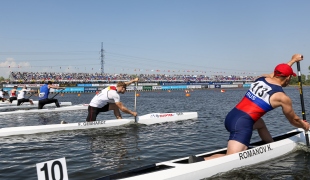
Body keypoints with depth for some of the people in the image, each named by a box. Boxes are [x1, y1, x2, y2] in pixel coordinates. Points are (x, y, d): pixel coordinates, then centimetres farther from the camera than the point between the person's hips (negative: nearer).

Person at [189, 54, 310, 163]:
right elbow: (293, 120, 20)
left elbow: (280, 72, 42)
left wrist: (292, 60, 54)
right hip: (242, 124, -8)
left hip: (230, 117, 8)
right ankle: (201, 161, -35)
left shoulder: (262, 78, 16)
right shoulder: (283, 98, 1)